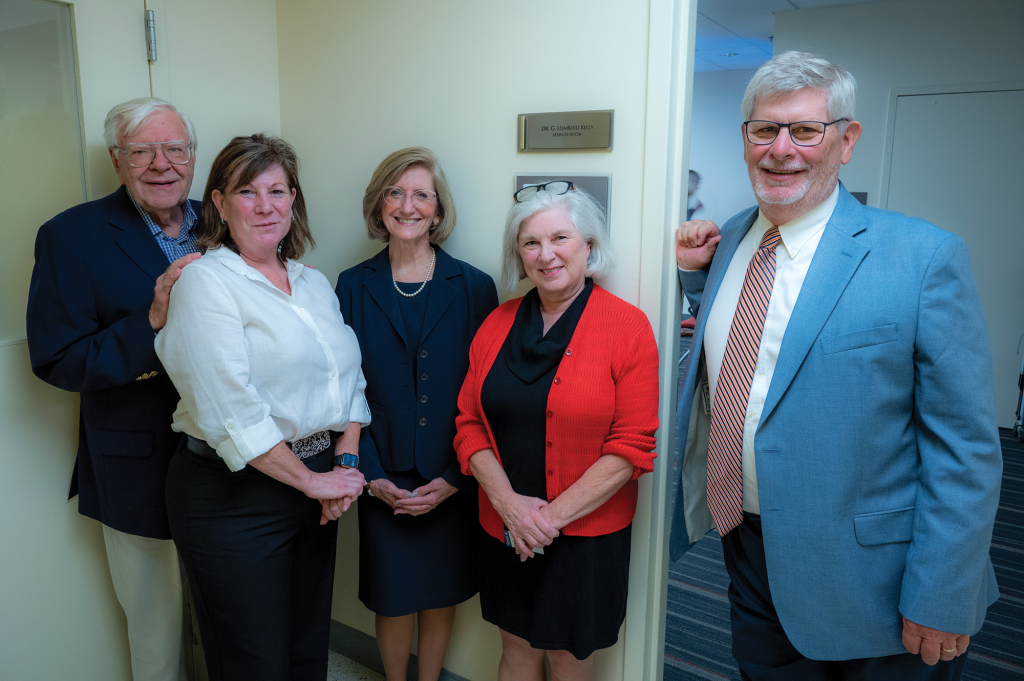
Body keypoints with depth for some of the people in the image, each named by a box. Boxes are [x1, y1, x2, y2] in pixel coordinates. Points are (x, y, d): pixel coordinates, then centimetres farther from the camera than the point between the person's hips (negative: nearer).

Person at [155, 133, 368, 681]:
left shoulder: (315, 284, 11)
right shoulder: (205, 281, -10)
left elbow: (348, 379, 12)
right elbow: (230, 409, -19)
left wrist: (345, 461, -3)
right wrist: (310, 480, -14)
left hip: (315, 484, 6)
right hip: (234, 497, -6)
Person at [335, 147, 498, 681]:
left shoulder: (473, 287, -3)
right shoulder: (353, 287, 0)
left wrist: (455, 477, -10)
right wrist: (372, 475, -8)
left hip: (452, 484, 0)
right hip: (383, 481, 0)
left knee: (441, 597, 15)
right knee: (393, 601, 11)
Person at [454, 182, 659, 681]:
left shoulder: (628, 326, -10)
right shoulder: (497, 325, 3)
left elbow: (634, 446, -14)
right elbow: (469, 423, 3)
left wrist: (553, 514, -15)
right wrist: (508, 501, -11)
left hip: (586, 533, -3)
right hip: (503, 530, 4)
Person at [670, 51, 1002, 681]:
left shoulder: (926, 257, -15)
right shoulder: (731, 240, 2)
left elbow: (964, 448, -14)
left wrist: (940, 602, -14)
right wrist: (695, 272, 0)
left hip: (866, 580, -5)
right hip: (749, 551, 5)